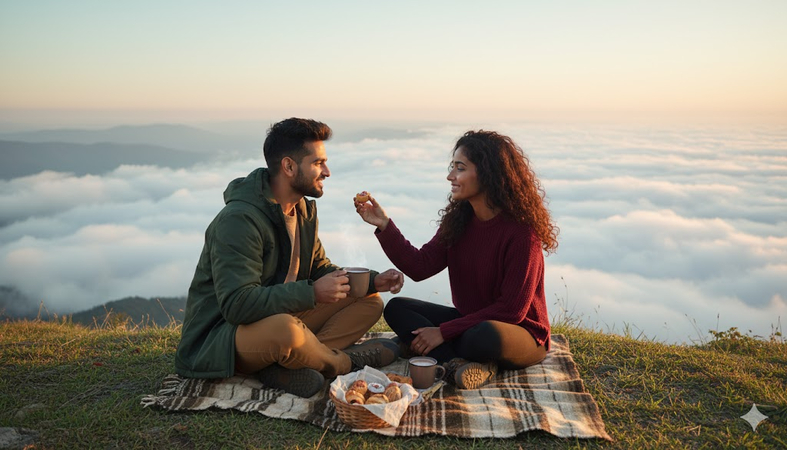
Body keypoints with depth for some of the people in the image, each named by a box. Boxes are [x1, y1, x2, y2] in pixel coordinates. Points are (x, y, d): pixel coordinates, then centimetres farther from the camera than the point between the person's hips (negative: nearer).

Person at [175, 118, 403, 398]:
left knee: (369, 300, 1)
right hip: (219, 337, -9)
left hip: (283, 316, 9)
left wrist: (373, 281, -1)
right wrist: (312, 293, -30)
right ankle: (344, 363, -8)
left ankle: (287, 369, -19)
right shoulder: (238, 220, -23)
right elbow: (237, 304, -31)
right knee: (285, 329, -42)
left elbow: (320, 268, 15)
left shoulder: (305, 209, 6)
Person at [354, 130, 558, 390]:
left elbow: (511, 309, -20)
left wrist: (444, 332, -20)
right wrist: (384, 225, -13)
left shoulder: (521, 231, -21)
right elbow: (420, 267, -3)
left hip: (521, 332, -8)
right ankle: (459, 364, -25)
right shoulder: (458, 220, 0)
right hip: (468, 321, 8)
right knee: (397, 308, -6)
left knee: (486, 337, -41)